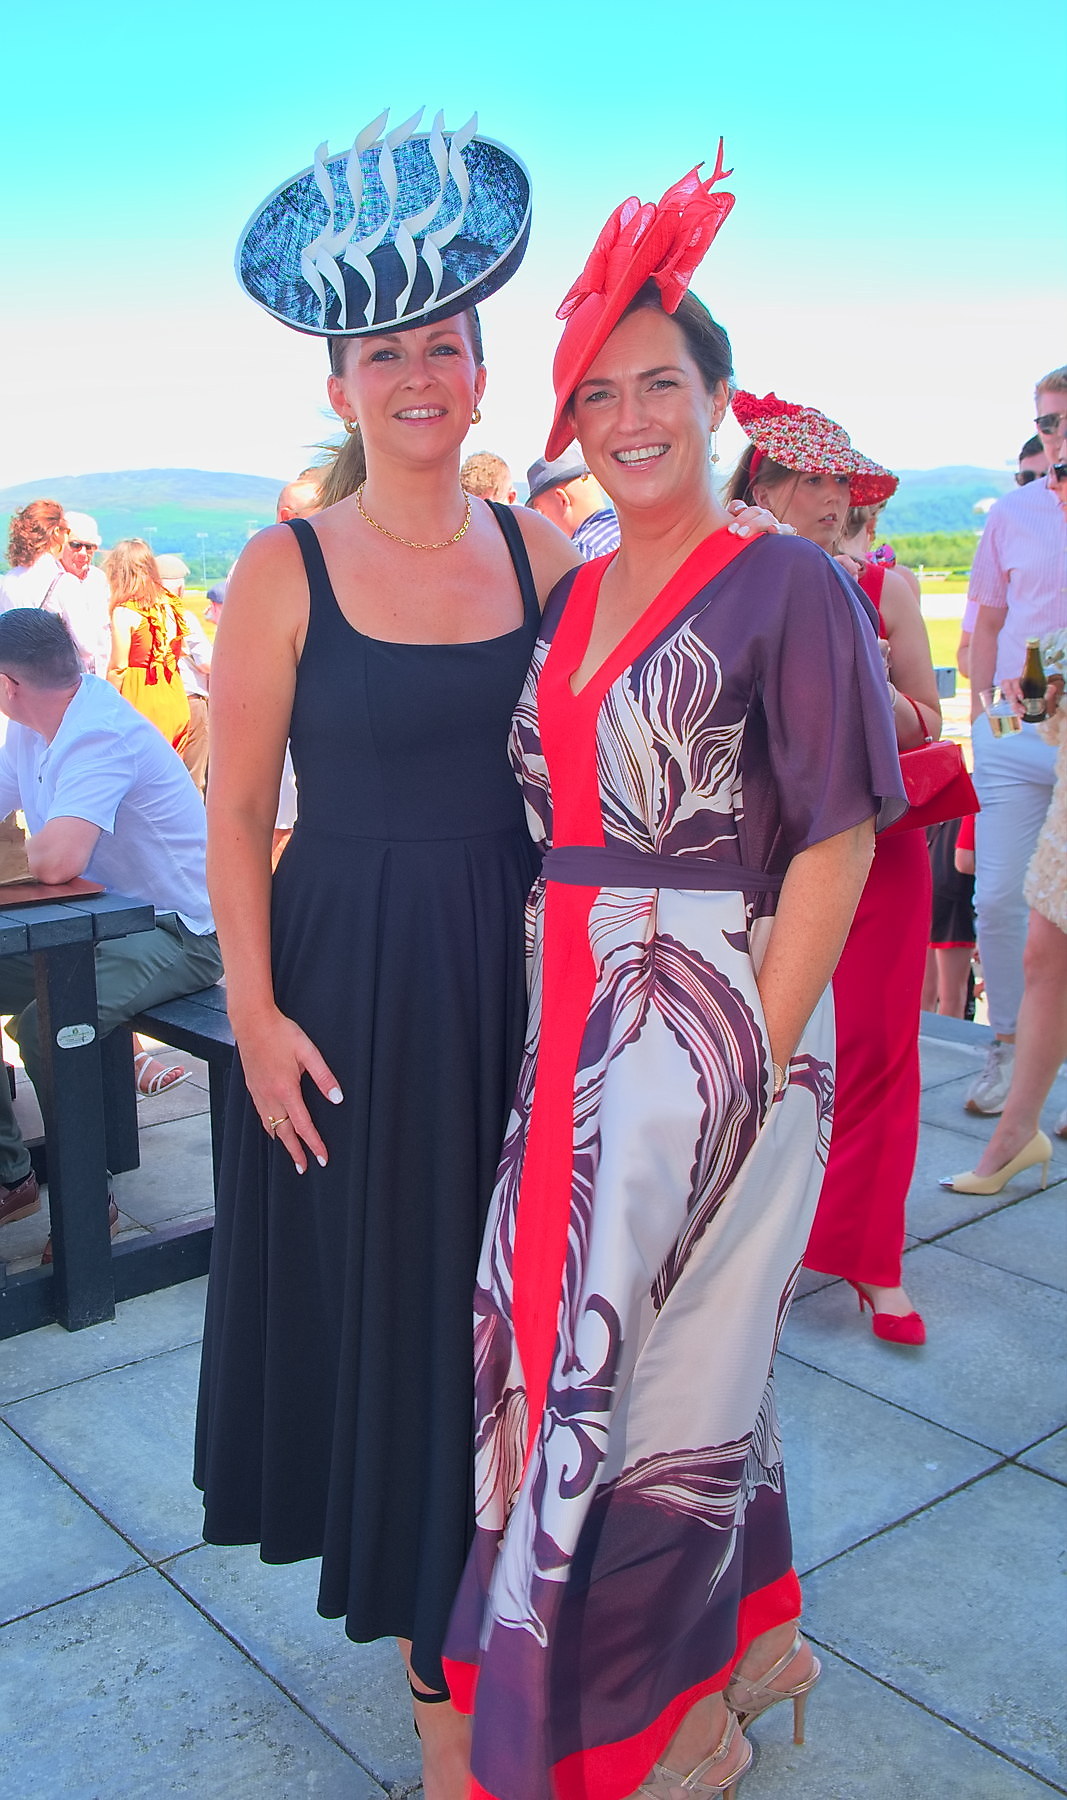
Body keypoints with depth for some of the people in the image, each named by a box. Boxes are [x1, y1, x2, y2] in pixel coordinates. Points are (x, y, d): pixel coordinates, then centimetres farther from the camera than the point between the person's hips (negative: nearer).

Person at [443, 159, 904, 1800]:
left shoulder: (787, 589, -9)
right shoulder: (570, 596, 12)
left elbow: (836, 841, -13)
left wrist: (755, 1062, -16)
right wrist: (557, 1027, 7)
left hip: (718, 1029, -7)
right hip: (576, 1027, 7)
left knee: (662, 1365, 5)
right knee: (554, 1336, 15)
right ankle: (745, 1632, 40)